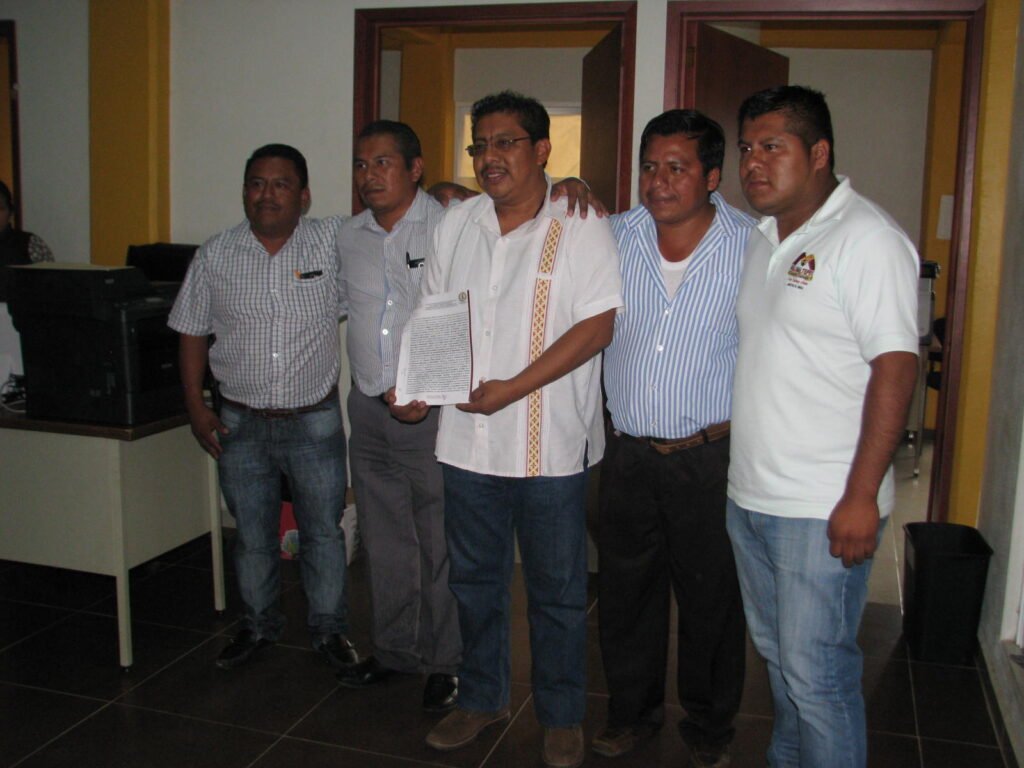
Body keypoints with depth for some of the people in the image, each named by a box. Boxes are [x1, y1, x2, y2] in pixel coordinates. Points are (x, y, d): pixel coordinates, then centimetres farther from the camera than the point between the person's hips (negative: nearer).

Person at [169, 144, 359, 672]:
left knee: (324, 530, 10)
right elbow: (192, 335, 6)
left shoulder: (335, 242, -6)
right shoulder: (215, 255, 0)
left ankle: (328, 628, 29)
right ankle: (257, 625, 35)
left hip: (315, 420, -1)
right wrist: (196, 406, 0)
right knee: (252, 534, 15)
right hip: (241, 424, 2)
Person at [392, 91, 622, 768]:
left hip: (550, 444, -5)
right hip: (467, 439, 5)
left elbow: (597, 325, -15)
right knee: (474, 579, 18)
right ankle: (482, 698, 37)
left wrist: (510, 389, -19)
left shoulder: (580, 227, -7)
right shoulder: (457, 224, 9)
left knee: (556, 590, 9)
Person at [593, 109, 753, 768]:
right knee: (626, 590, 15)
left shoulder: (752, 245, -8)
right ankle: (633, 709, 37)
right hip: (628, 451, 3)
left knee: (713, 597, 10)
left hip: (711, 456, -3)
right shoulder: (615, 235, 1)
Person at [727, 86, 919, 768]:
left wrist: (862, 496, -21)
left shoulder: (868, 238, -12)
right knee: (779, 656, 21)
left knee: (816, 673, 0)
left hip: (824, 508, -8)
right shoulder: (763, 238, 13)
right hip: (750, 497, 8)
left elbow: (895, 367, -18)